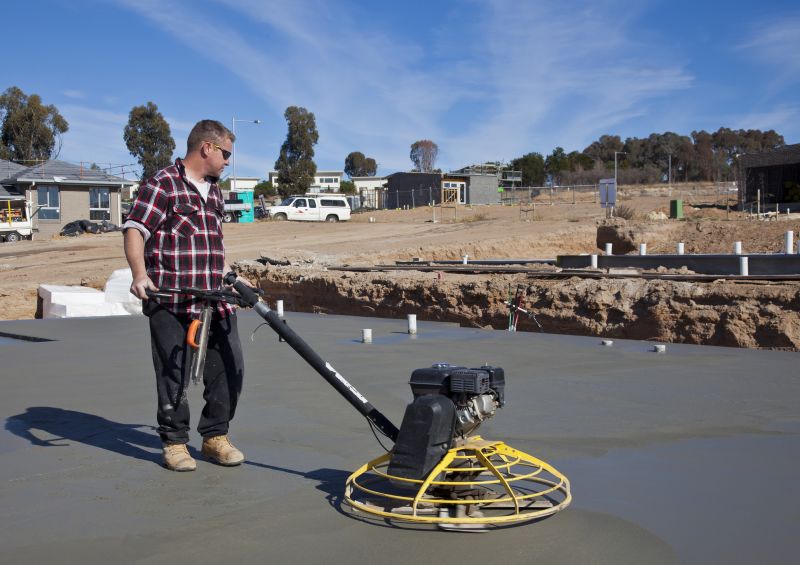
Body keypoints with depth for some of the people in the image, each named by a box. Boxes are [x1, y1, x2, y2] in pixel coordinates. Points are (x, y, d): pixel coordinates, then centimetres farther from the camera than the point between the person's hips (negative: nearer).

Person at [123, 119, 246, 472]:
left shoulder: (214, 191, 21)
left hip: (215, 301, 7)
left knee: (230, 368, 5)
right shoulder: (163, 184, -5)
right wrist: (140, 273, -28)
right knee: (173, 374, 0)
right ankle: (174, 442, 16)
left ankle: (215, 436, 20)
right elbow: (134, 230, -13)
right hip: (171, 303, -7)